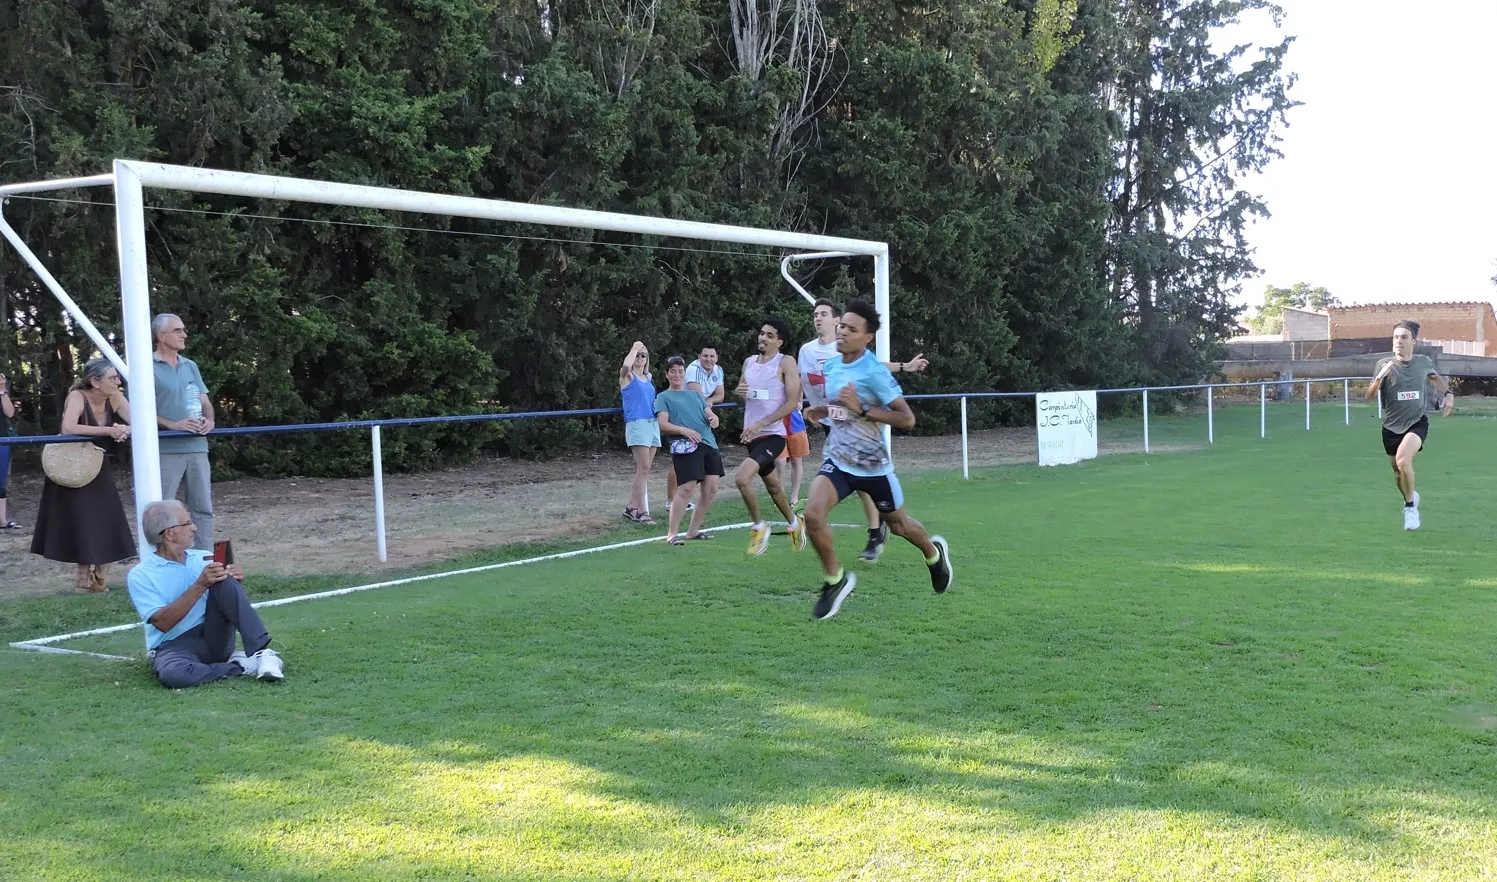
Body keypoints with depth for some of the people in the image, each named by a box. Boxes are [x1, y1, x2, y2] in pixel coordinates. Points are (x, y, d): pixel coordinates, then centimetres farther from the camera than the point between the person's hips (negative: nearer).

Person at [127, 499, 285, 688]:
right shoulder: (140, 576, -3)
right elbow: (162, 622, -15)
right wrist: (200, 585, -22)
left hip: (216, 638, 4)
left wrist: (236, 579, -11)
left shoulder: (203, 557, 12)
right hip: (175, 646, -4)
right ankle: (241, 666, -22)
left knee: (225, 582, -21)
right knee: (171, 674, -40)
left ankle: (261, 652, -29)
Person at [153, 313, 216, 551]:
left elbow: (204, 401, 17)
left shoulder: (190, 366, 15)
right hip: (165, 449, -6)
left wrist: (209, 420, -4)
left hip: (197, 447, 6)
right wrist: (173, 425, -18)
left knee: (203, 508, 8)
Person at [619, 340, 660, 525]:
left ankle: (631, 506, 17)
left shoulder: (647, 378, 19)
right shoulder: (627, 376, 1)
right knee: (643, 468, -12)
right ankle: (642, 512, -11)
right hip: (637, 424, -7)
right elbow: (626, 365, -21)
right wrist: (634, 348, -6)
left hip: (653, 424, 7)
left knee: (644, 470, 8)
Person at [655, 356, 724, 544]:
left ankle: (693, 530, 16)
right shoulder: (663, 397, 9)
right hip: (685, 446, -6)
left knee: (711, 489, 2)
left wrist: (713, 418, -5)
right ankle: (672, 533, -9)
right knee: (686, 488, -16)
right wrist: (684, 430, -20)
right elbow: (663, 425, -4)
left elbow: (710, 414, 20)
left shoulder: (695, 394, 26)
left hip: (708, 444, 6)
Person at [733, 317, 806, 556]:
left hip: (773, 435, -7)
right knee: (772, 485, 20)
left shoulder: (785, 363, -10)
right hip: (753, 435, 7)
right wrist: (739, 392, -4)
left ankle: (758, 526, -3)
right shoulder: (749, 362, 10)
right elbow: (742, 396, 22)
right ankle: (794, 524, 42)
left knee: (742, 478, -23)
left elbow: (793, 401, -16)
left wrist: (761, 424, -20)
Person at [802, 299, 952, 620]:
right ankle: (835, 579, 1)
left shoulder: (874, 372, -20)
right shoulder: (830, 366, 1)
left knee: (899, 526, 16)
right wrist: (823, 411, 0)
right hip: (838, 461, 4)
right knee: (812, 514, -20)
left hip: (873, 466, -4)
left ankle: (934, 552, 51)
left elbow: (907, 418, -22)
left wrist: (861, 408, -28)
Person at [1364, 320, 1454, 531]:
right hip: (1392, 427, 1)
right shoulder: (1384, 365, -8)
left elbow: (1435, 377, 23)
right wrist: (1379, 379, -31)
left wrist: (1448, 393, 7)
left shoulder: (1424, 362, -2)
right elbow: (1369, 396, -14)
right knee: (1398, 473, 14)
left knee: (1403, 460, -28)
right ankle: (1410, 497, 48)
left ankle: (1410, 506, -8)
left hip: (1417, 423, -1)